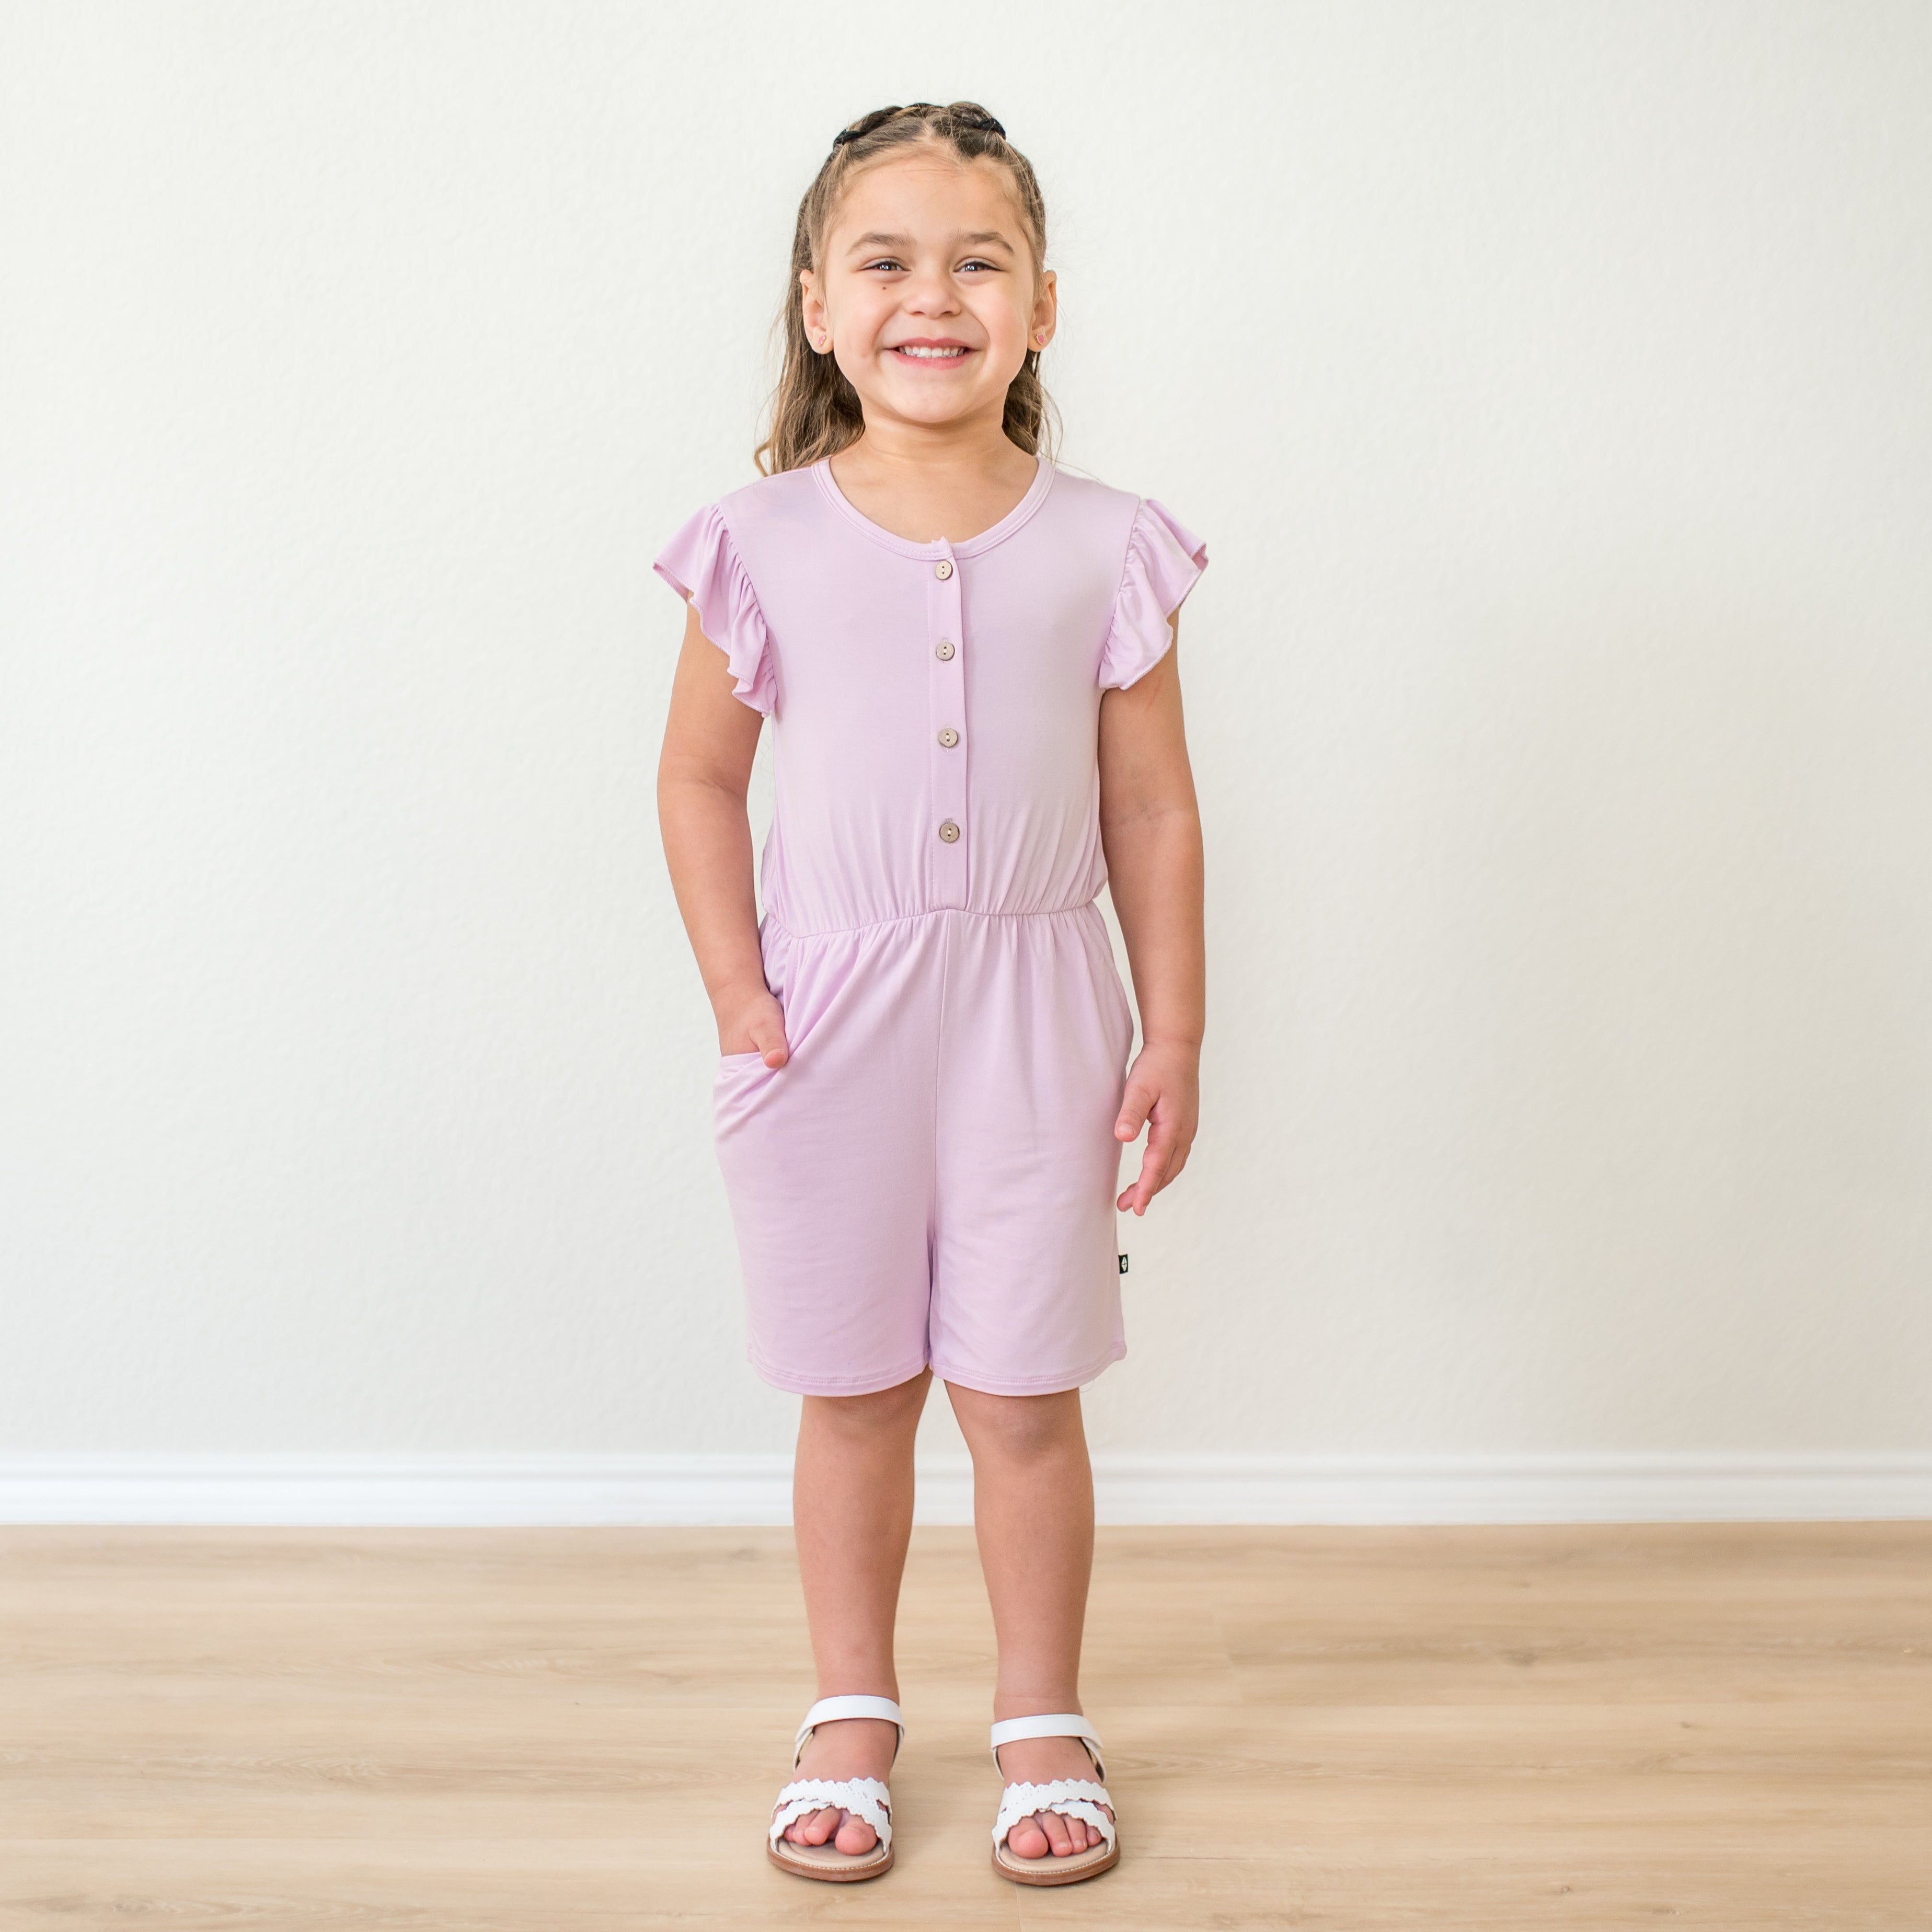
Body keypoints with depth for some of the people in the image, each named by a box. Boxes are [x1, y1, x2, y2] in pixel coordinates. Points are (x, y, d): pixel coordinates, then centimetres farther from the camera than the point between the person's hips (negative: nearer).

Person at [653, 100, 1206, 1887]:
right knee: (853, 1389, 12)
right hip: (830, 1018, 1)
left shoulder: (1103, 549, -2)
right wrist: (737, 992, -3)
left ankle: (1042, 1720, 27)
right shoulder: (767, 545, -3)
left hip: (1033, 1023, 0)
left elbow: (1153, 812, 2)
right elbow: (699, 778, 5)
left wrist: (1175, 1036, 1)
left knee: (1023, 1392, 7)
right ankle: (853, 1714, 30)